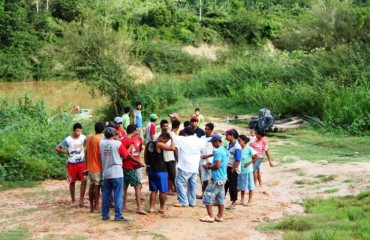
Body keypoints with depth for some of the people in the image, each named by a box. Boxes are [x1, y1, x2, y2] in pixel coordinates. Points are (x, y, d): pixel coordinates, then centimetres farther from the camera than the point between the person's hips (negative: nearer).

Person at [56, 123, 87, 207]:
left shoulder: (83, 137, -7)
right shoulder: (68, 140, -12)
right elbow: (57, 148, -7)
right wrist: (66, 152, -8)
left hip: (82, 163, 1)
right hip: (72, 164, -1)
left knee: (84, 180, -9)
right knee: (72, 182, 8)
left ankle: (81, 200, -5)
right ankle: (73, 200, 23)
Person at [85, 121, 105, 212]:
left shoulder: (89, 138, 6)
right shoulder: (100, 139, -17)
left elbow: (86, 152, 12)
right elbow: (101, 154, -19)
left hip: (90, 166, 7)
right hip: (98, 167, -7)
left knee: (91, 185, 11)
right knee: (97, 186, -1)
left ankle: (91, 206, 15)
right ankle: (96, 206, 3)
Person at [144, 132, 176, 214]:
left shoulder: (149, 144, 7)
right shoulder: (159, 144, -17)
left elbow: (145, 156, 14)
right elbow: (173, 148, -26)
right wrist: (172, 139, -13)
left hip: (151, 170, 7)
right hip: (160, 171, -7)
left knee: (153, 190, 13)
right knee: (162, 191, 6)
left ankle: (152, 207, 10)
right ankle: (162, 208, 13)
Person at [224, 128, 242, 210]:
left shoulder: (237, 147, -19)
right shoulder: (229, 145, 7)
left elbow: (237, 161, -20)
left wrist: (232, 170, -16)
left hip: (233, 170, -8)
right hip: (227, 168, 8)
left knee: (233, 186, 2)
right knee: (224, 185, 14)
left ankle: (233, 203, 14)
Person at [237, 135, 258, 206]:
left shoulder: (248, 148, -14)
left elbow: (256, 156, -15)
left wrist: (250, 162, -16)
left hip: (247, 170, -5)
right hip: (241, 169, 5)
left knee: (249, 185, 5)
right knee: (242, 185, 13)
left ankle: (249, 201, 13)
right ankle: (242, 200, 24)